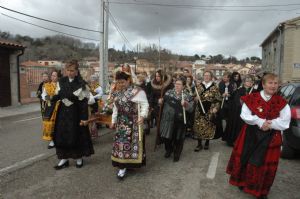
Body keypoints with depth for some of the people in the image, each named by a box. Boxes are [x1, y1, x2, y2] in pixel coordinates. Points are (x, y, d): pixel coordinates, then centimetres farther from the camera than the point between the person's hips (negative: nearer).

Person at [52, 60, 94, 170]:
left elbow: (84, 102, -12)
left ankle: (79, 158, 24)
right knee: (61, 134, 8)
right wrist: (52, 98, -11)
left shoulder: (81, 84, -11)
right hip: (63, 111, 5)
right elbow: (59, 95, 12)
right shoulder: (62, 81, 5)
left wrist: (84, 117, -14)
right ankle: (64, 158, 22)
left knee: (76, 135, 3)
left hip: (75, 112, -5)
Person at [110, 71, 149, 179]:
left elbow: (145, 104, -13)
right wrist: (113, 121, 17)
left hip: (134, 123, -5)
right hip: (121, 123, 6)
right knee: (121, 142, 5)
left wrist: (143, 115, -27)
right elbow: (115, 108, 16)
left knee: (132, 142, 3)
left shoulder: (137, 91, -13)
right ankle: (122, 166, 13)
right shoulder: (118, 93, 9)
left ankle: (131, 163, 21)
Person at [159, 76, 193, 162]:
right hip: (168, 119, 2)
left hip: (179, 121, -2)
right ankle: (168, 150, 38)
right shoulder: (169, 92, 5)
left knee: (178, 138, 9)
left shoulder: (187, 96, -3)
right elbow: (163, 101, 14)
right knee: (166, 136, 8)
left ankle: (177, 154, 33)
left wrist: (185, 104, -26)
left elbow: (190, 108, -7)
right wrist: (161, 101, -8)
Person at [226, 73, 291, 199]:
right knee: (245, 159, 9)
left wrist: (270, 124, -20)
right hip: (251, 135, 0)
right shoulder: (252, 98, -6)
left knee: (266, 163, 8)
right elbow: (245, 115, -12)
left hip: (270, 138, 1)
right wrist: (260, 121, -23)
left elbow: (285, 122, -8)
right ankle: (243, 181, 36)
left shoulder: (281, 102, -3)